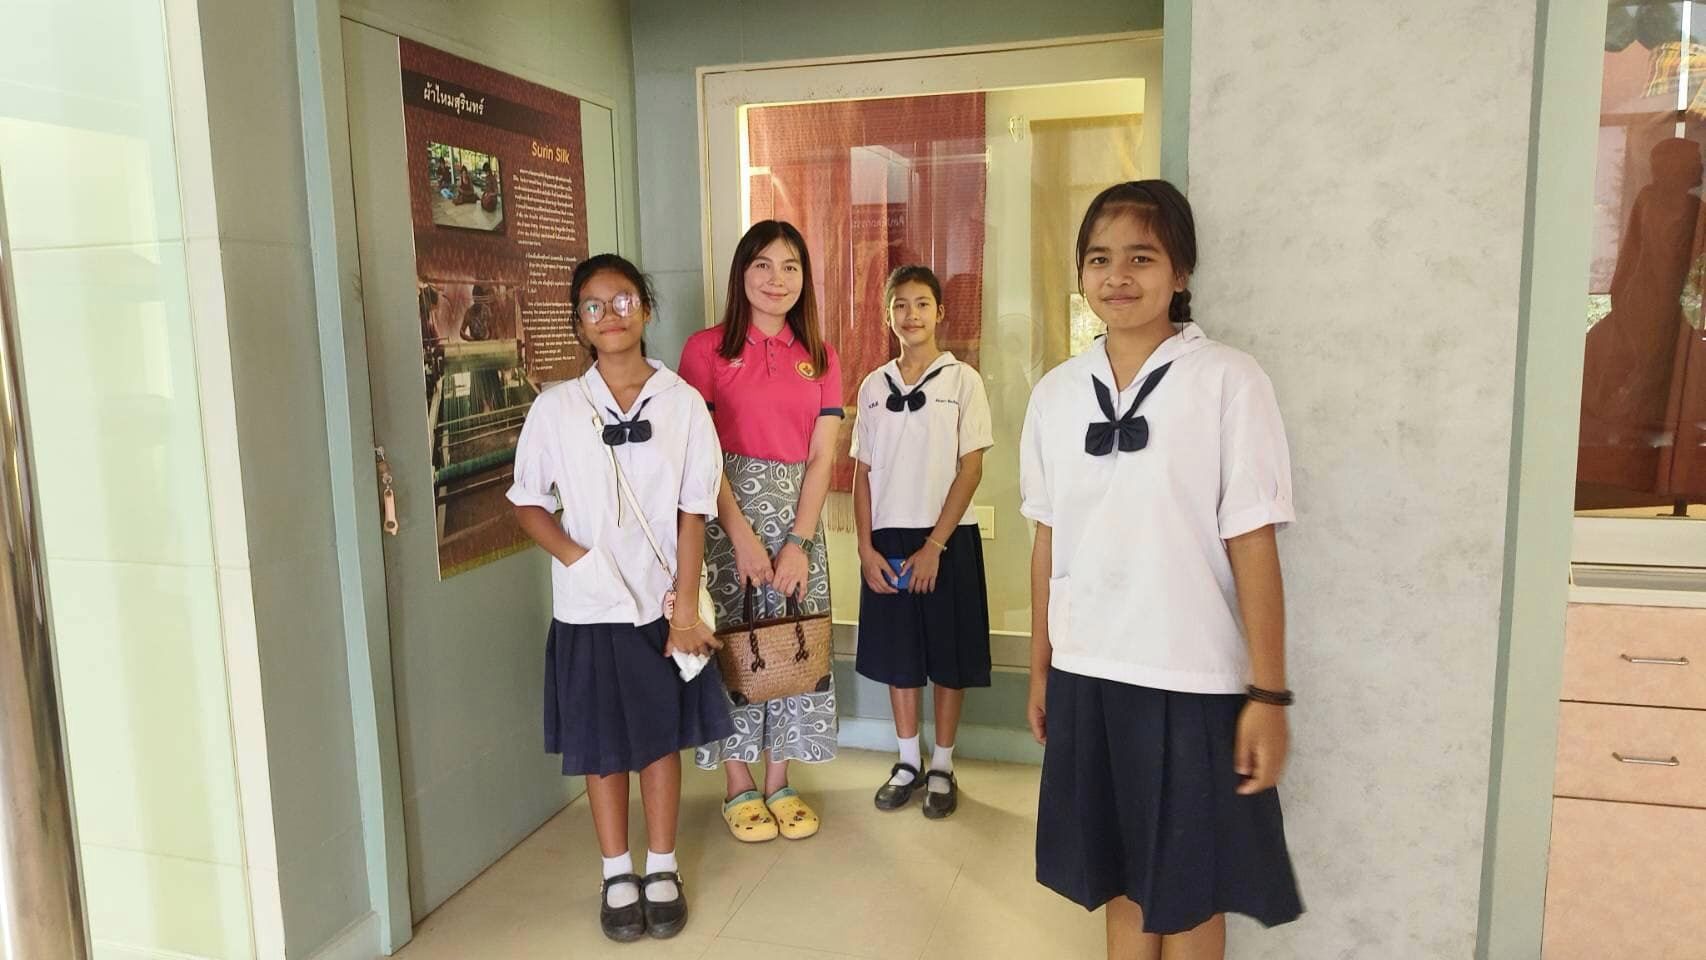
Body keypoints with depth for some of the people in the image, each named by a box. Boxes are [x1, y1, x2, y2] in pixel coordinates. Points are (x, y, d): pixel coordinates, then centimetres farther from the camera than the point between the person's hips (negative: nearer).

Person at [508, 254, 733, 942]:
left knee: (662, 737, 13)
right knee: (601, 745, 12)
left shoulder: (681, 401, -5)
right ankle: (618, 875, 30)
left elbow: (693, 511, -4)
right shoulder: (556, 407, -5)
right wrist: (575, 556, -13)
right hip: (589, 607, 0)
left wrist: (685, 605, -7)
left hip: (662, 602, 0)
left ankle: (662, 870, 30)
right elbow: (528, 501, 3)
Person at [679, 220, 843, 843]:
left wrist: (798, 541, -8)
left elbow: (821, 457, 1)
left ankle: (779, 782, 22)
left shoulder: (820, 358, 7)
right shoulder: (707, 349, -3)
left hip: (799, 515, 4)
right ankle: (739, 786, 18)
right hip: (726, 511, -3)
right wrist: (742, 535, -14)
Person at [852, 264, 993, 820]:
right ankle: (908, 761, 25)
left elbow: (971, 469, -7)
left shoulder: (962, 380, -3)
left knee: (949, 657, 5)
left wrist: (934, 545, -12)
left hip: (947, 537, -3)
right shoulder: (873, 386, 7)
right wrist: (866, 547, -2)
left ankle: (942, 767, 20)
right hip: (888, 539, 3)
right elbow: (863, 472, 7)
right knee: (897, 654, 10)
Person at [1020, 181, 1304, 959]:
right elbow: (1048, 542, 8)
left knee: (1189, 891, 12)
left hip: (1193, 679, -4)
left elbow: (1252, 547, -10)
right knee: (1120, 878, 18)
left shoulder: (1228, 381, -9)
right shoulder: (1056, 392, 3)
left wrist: (1268, 693, -9)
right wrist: (1040, 667, 11)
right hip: (1086, 673, 4)